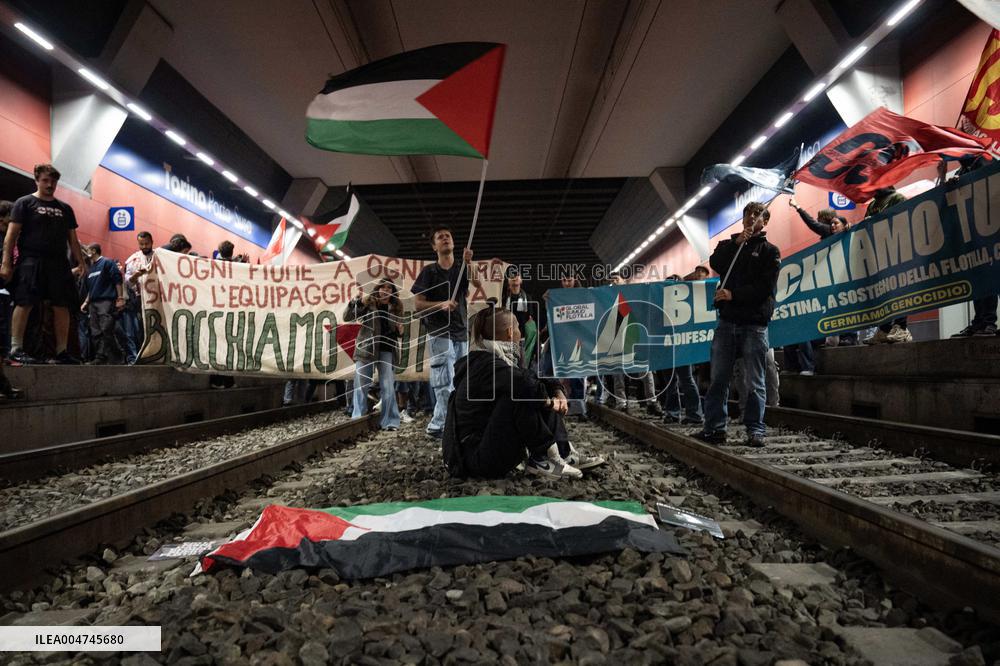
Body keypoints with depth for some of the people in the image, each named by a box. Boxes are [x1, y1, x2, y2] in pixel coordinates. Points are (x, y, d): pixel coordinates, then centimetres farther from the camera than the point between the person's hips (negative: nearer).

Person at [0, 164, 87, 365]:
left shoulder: (65, 208, 19)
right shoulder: (24, 203, 6)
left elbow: (72, 239, 20)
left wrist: (81, 262, 10)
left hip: (59, 263, 4)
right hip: (31, 262, -4)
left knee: (62, 307, 1)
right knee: (24, 303, -9)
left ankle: (62, 351, 6)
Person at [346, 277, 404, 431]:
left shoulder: (397, 307, 8)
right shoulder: (368, 303, 0)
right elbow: (347, 317, -8)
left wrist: (400, 331, -4)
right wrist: (357, 301, -21)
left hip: (387, 350, 1)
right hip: (366, 348, -1)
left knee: (388, 387, -3)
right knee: (361, 386, 4)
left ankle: (389, 421, 6)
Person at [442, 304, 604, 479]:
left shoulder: (500, 359, 10)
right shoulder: (487, 364, -19)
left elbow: (535, 378, 14)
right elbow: (525, 385, -35)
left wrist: (558, 392, -5)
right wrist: (550, 402, -16)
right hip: (474, 456, -10)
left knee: (542, 396, 7)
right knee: (521, 398, -26)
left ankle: (565, 453, 1)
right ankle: (542, 459, -14)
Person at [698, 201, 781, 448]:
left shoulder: (769, 251, 8)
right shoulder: (730, 244, 20)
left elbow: (765, 288, -5)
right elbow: (716, 264, -2)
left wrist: (733, 295, -12)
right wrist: (736, 243, -8)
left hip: (754, 323, -3)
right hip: (727, 321, 3)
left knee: (755, 381, -1)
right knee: (718, 379, 2)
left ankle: (755, 430, 5)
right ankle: (715, 427, 8)